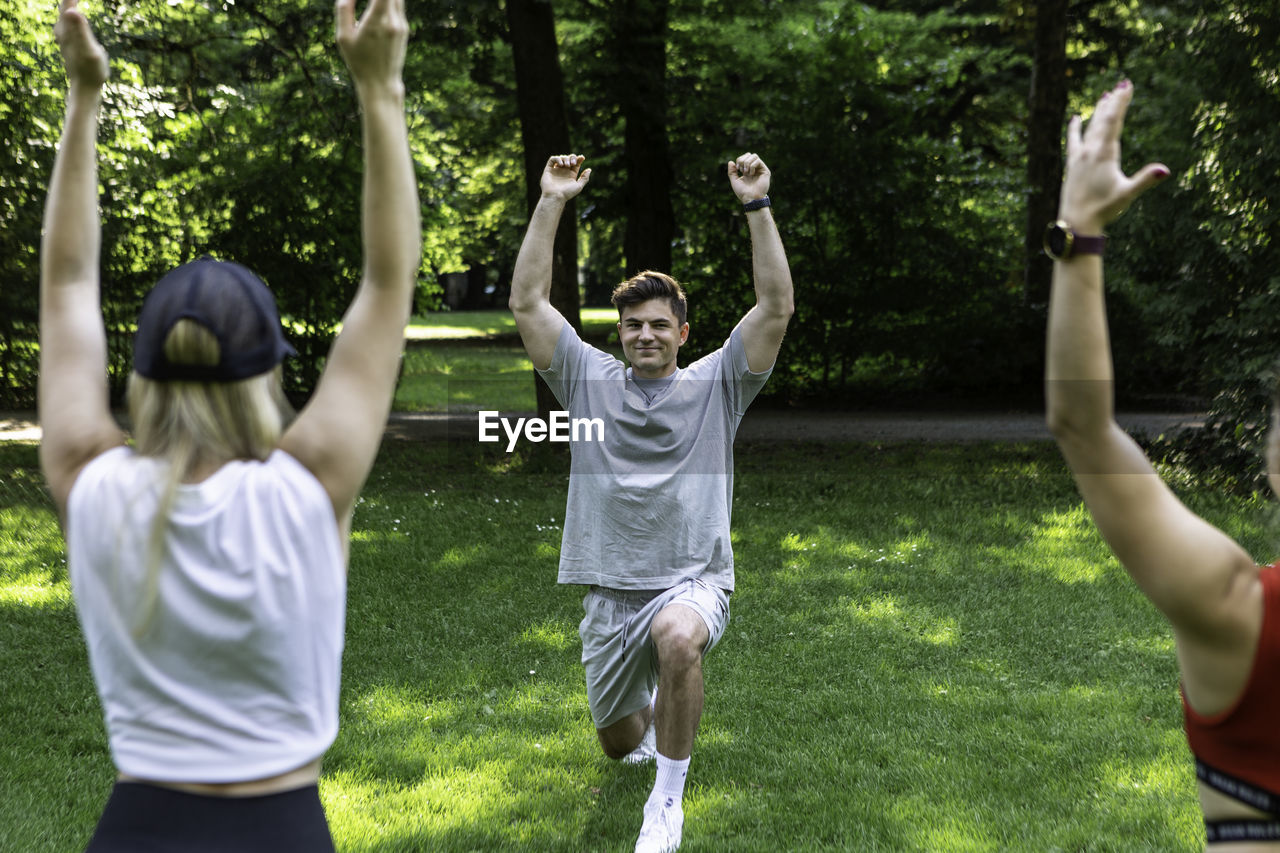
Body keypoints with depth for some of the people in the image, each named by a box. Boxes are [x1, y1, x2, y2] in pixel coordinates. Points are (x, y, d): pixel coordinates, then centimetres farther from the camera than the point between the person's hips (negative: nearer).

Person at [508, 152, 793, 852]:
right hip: (609, 590, 3)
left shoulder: (715, 385, 2)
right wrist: (551, 203, -7)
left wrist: (756, 206, -14)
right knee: (618, 742, 16)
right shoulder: (590, 380, 6)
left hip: (694, 579, -3)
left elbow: (776, 306, -8)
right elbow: (527, 301, -2)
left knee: (678, 637, -40)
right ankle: (655, 715, 57)